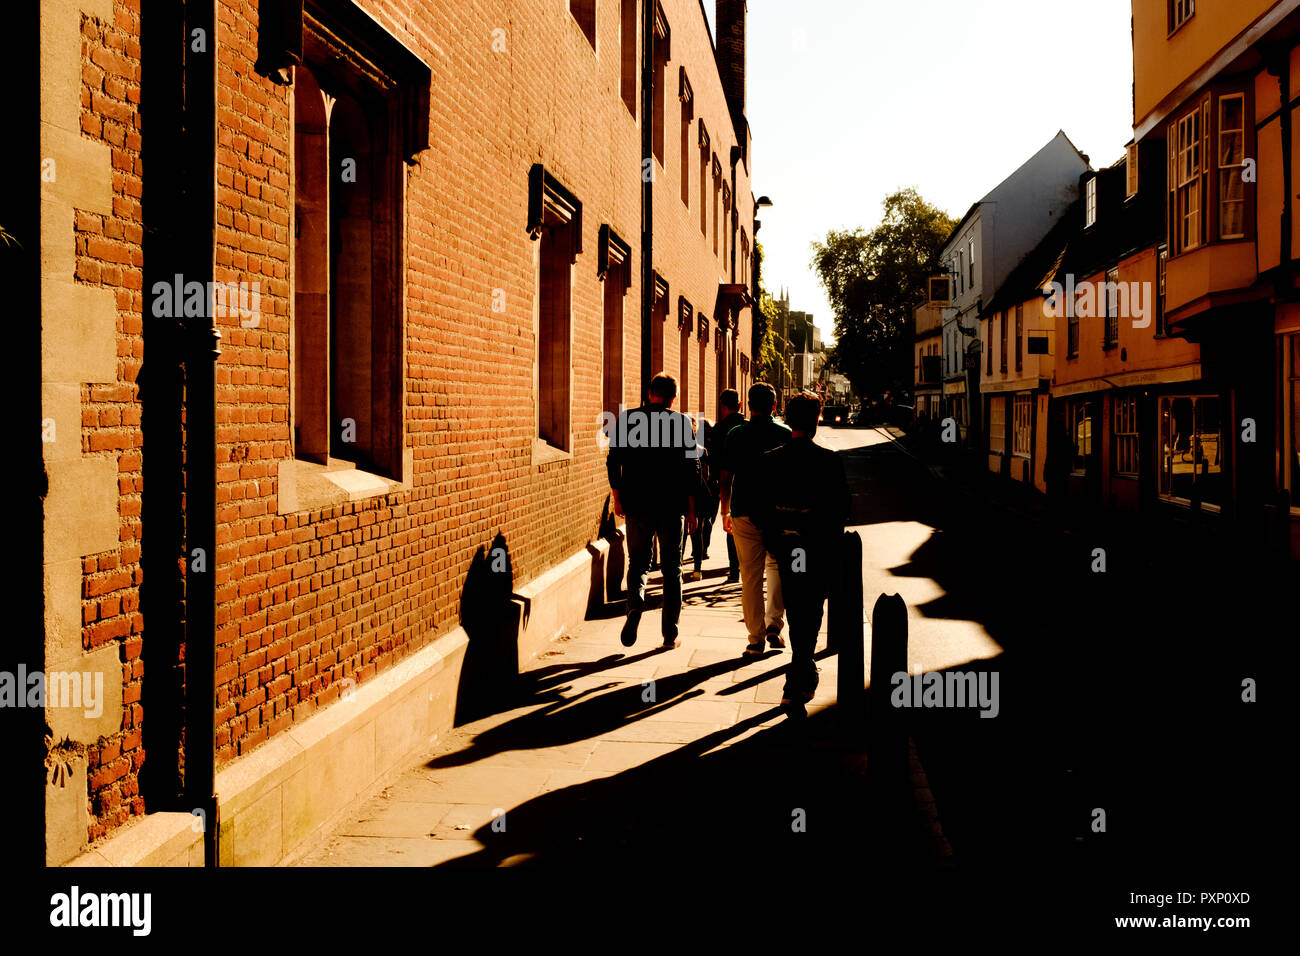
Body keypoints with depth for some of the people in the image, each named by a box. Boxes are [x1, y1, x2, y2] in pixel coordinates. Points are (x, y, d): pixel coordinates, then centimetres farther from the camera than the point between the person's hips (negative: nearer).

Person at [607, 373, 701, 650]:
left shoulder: (627, 419, 0)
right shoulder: (683, 423, -3)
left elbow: (613, 463, 1)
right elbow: (692, 469, -3)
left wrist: (617, 499, 12)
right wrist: (691, 510, 3)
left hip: (637, 505, 1)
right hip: (671, 507, 0)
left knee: (637, 562, 13)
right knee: (671, 568, 10)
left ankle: (635, 604, -17)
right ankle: (670, 633, 11)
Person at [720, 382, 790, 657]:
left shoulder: (736, 435, 0)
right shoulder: (786, 435, -1)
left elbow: (725, 479, 2)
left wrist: (725, 511, 12)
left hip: (745, 513, 0)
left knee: (751, 577, 4)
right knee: (776, 566, 19)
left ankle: (756, 639, 5)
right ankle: (774, 624, 6)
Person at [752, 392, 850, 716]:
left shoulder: (769, 460, -5)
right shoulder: (830, 461, -12)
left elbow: (760, 506, -1)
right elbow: (841, 508, -7)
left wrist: (772, 538, 13)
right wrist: (832, 543, 9)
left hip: (785, 547, 3)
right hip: (818, 550, -3)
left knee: (795, 611, 19)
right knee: (811, 613, 7)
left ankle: (804, 674, 34)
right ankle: (795, 688, -1)